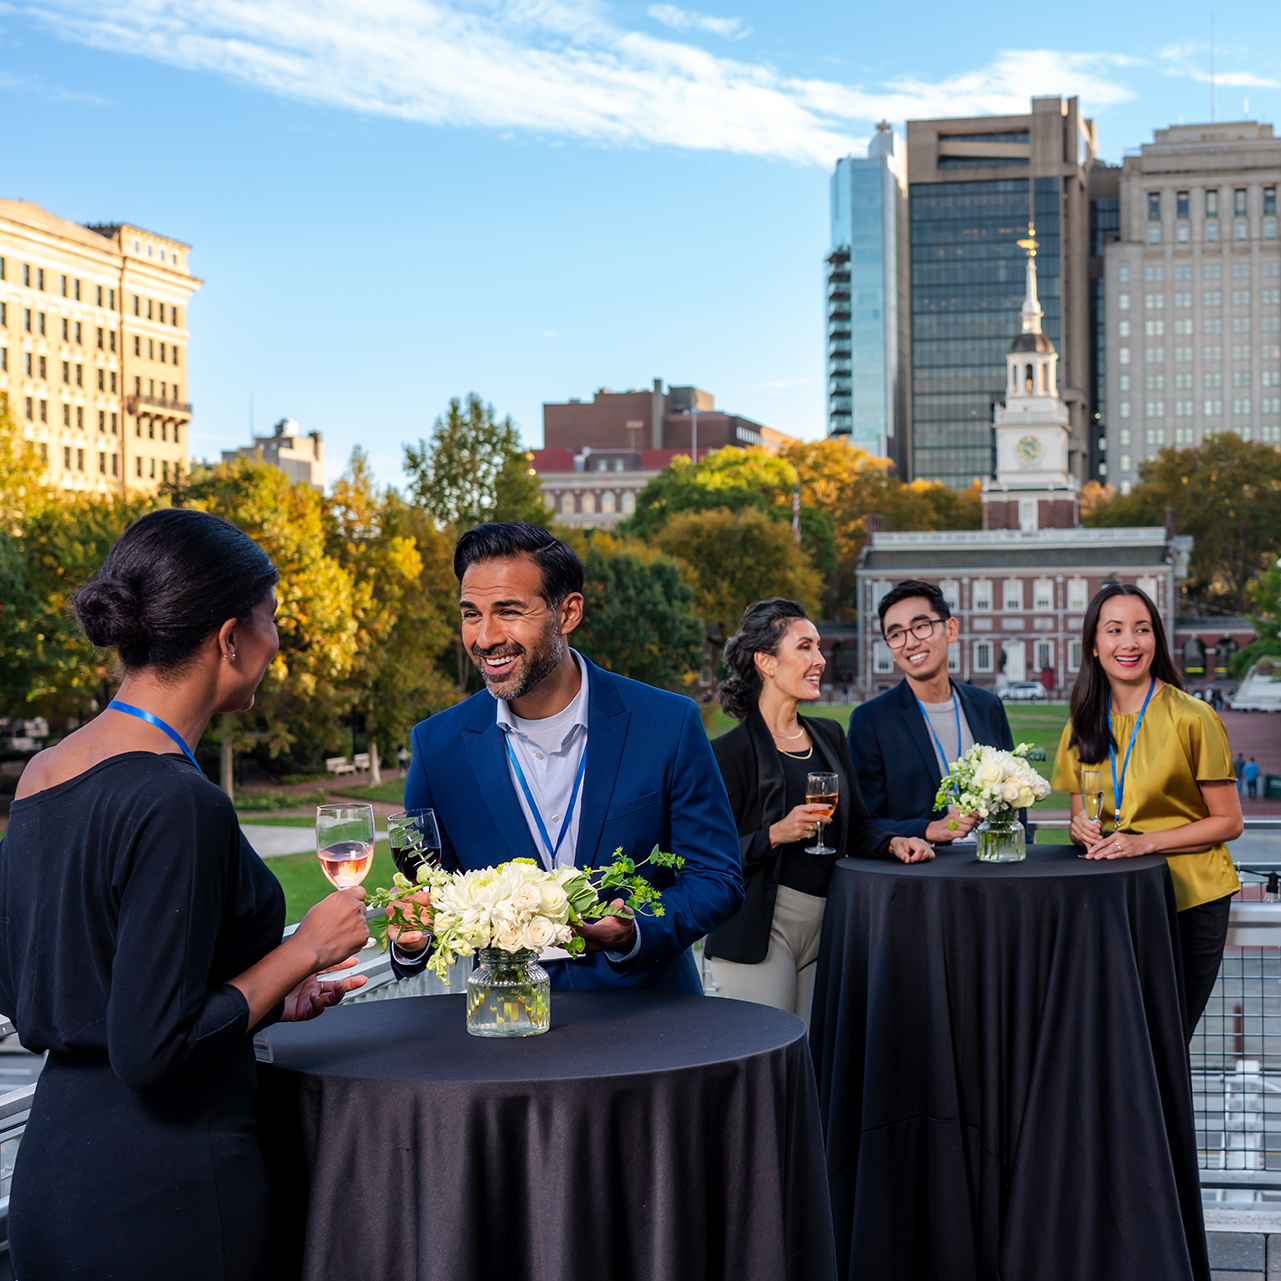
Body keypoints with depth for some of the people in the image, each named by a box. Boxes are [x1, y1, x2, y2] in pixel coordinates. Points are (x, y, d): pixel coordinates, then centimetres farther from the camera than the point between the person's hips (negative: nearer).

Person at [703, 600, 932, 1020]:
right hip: (760, 929, -6)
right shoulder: (730, 752, -7)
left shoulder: (830, 736, 14)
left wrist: (893, 842, -1)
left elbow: (857, 826, 19)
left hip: (824, 923, 6)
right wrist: (776, 834, -21)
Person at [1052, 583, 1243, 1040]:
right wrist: (1083, 829, -7)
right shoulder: (1082, 726, 6)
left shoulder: (1192, 719, -9)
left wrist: (1144, 842, -17)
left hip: (1191, 901, -4)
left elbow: (1228, 822, -6)